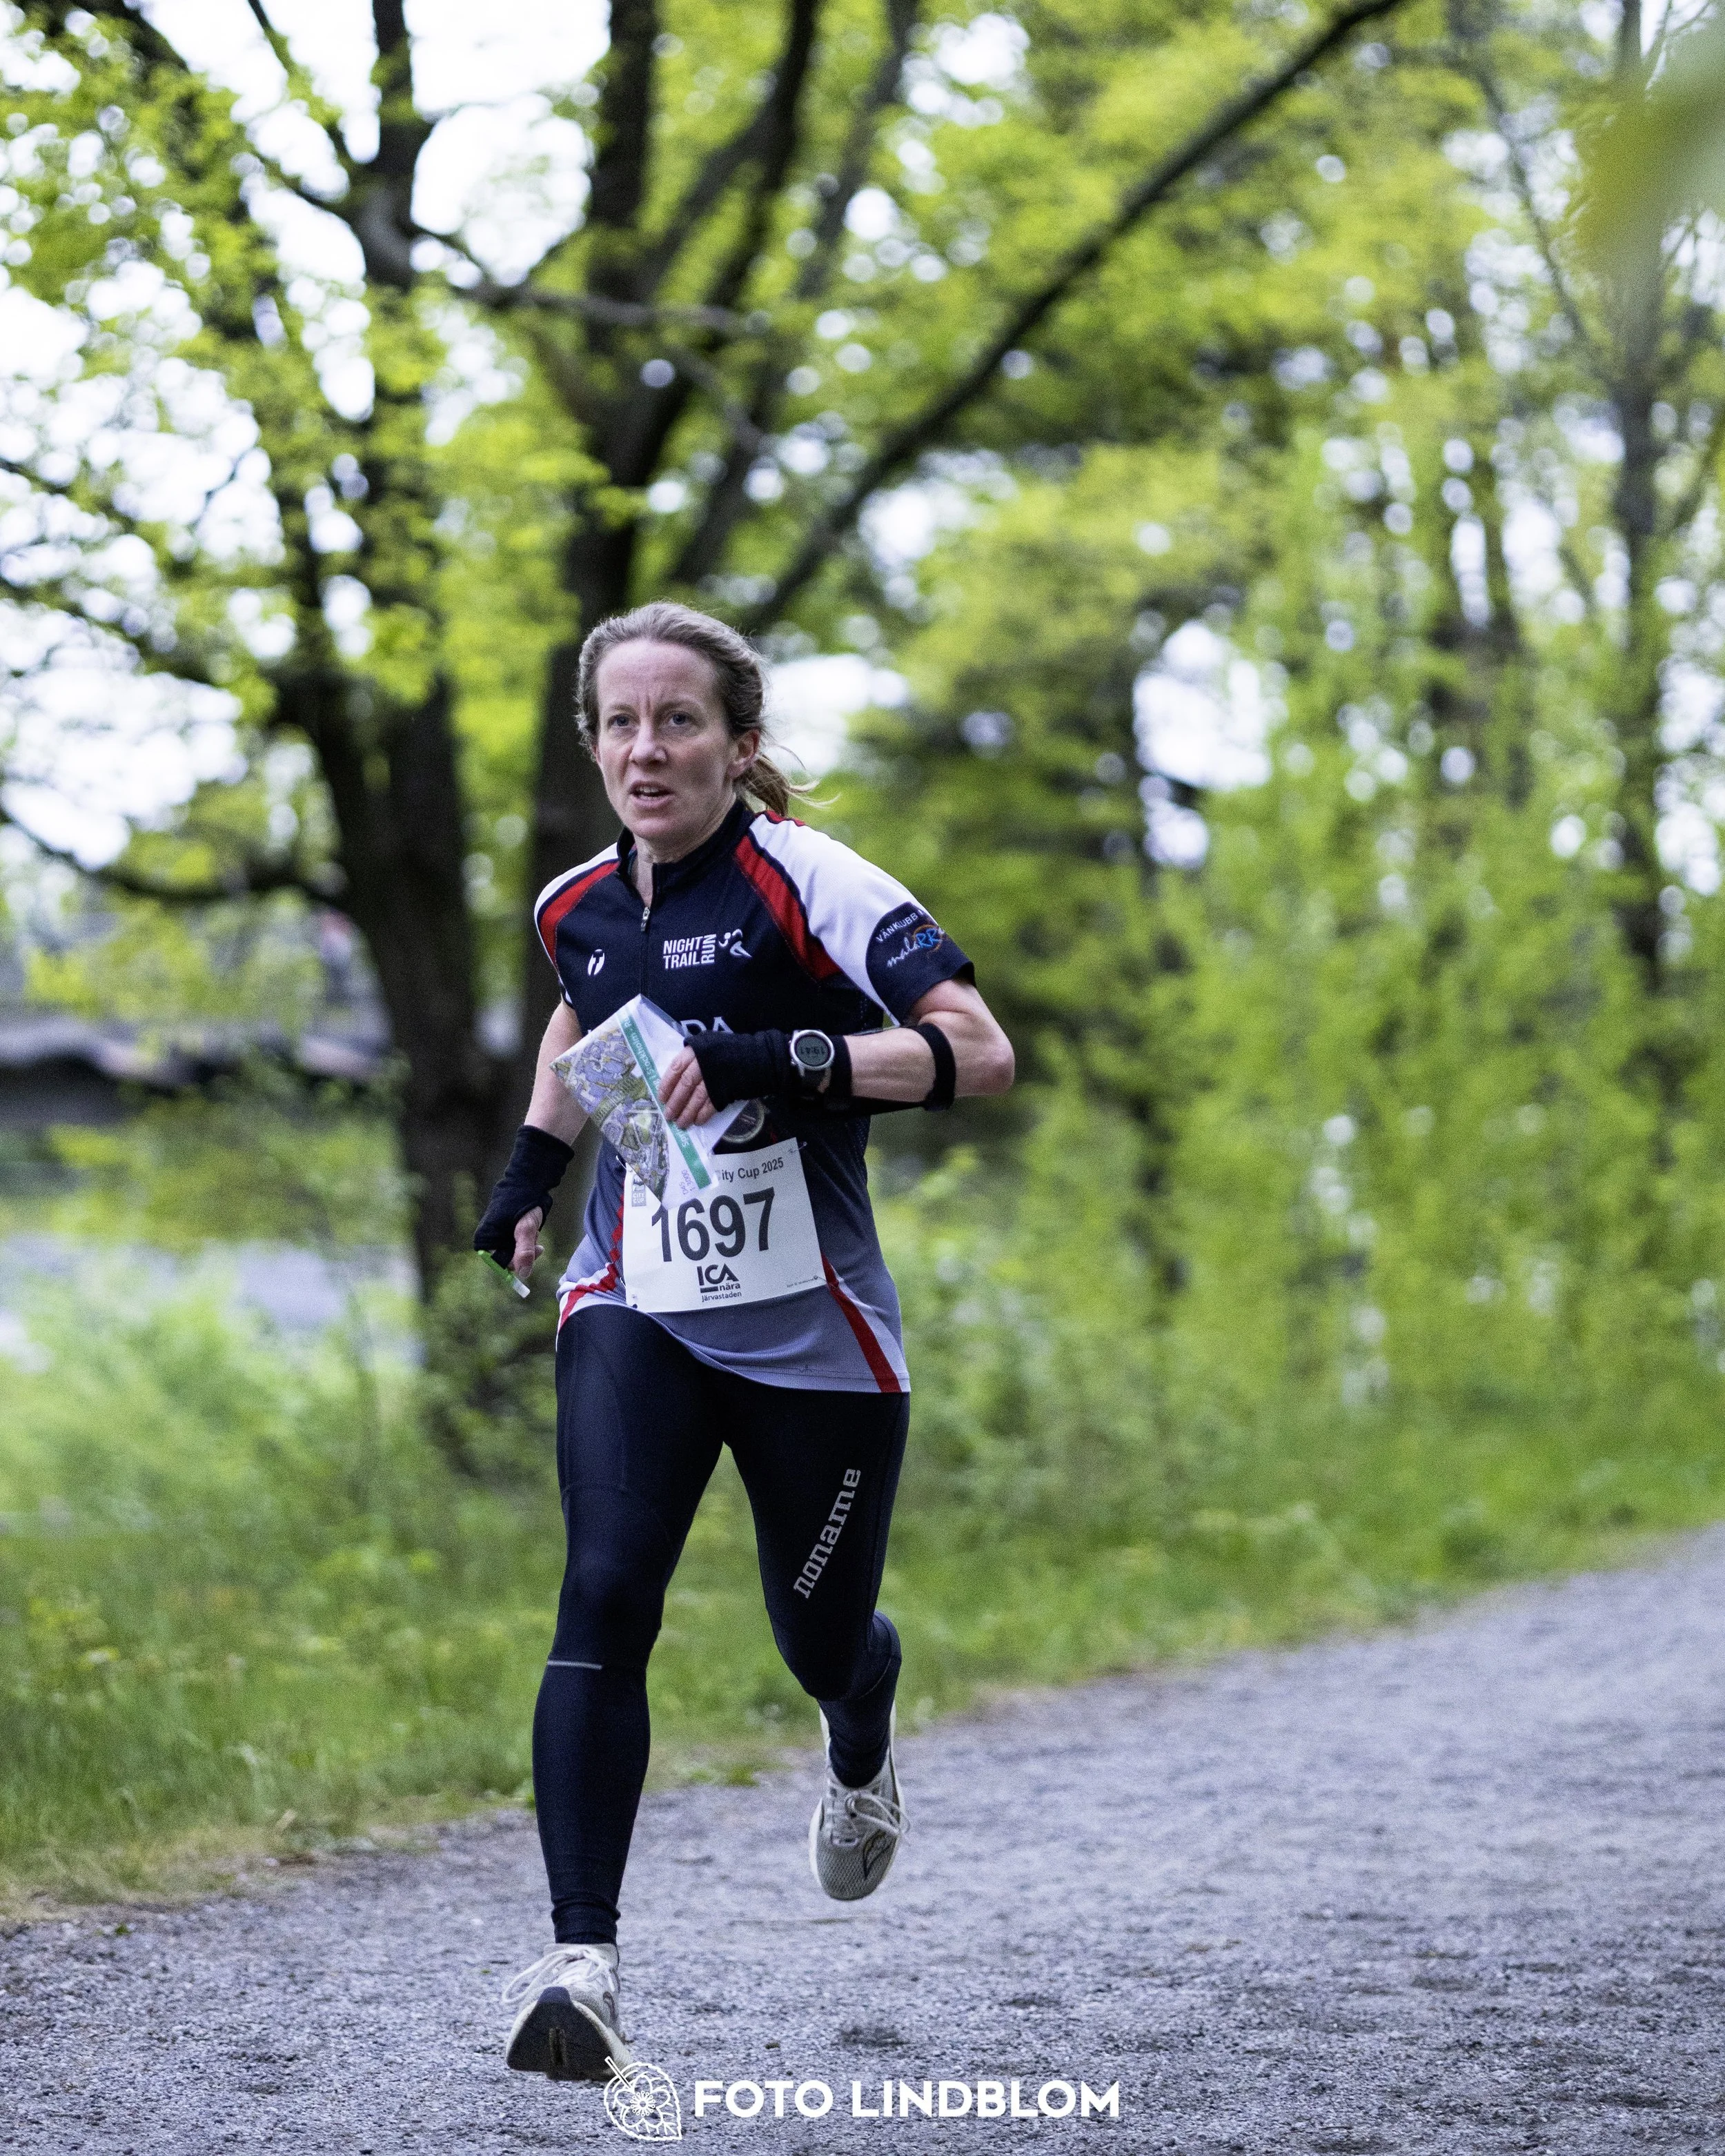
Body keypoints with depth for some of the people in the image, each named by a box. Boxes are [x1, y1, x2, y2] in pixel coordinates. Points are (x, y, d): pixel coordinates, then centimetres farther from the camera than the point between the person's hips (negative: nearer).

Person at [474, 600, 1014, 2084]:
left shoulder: (805, 881, -14)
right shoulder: (577, 908, 5)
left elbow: (982, 1053, -23)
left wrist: (784, 1060, -34)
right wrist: (534, 1167, 20)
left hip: (812, 1336, -3)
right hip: (637, 1314, 3)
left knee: (820, 1638, 12)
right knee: (606, 1598, -19)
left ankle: (861, 1759, 52)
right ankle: (581, 1962, -23)